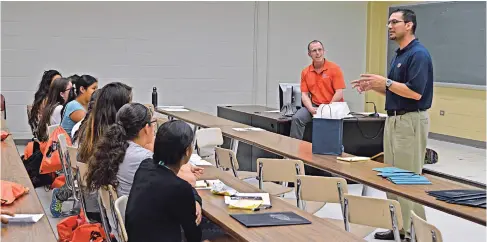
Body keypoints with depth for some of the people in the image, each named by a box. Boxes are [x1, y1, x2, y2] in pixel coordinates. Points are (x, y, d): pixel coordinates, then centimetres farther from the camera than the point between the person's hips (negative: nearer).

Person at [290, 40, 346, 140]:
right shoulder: (305, 72, 8)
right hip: (314, 106, 4)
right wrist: (311, 109, -14)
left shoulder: (334, 68, -4)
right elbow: (304, 94, 5)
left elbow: (339, 93, -9)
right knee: (297, 118, -21)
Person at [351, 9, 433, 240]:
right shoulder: (399, 54, 15)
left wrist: (385, 82, -19)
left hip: (411, 122, -10)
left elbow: (415, 92, -24)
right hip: (394, 120, 10)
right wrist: (374, 86, 6)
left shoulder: (418, 54, -16)